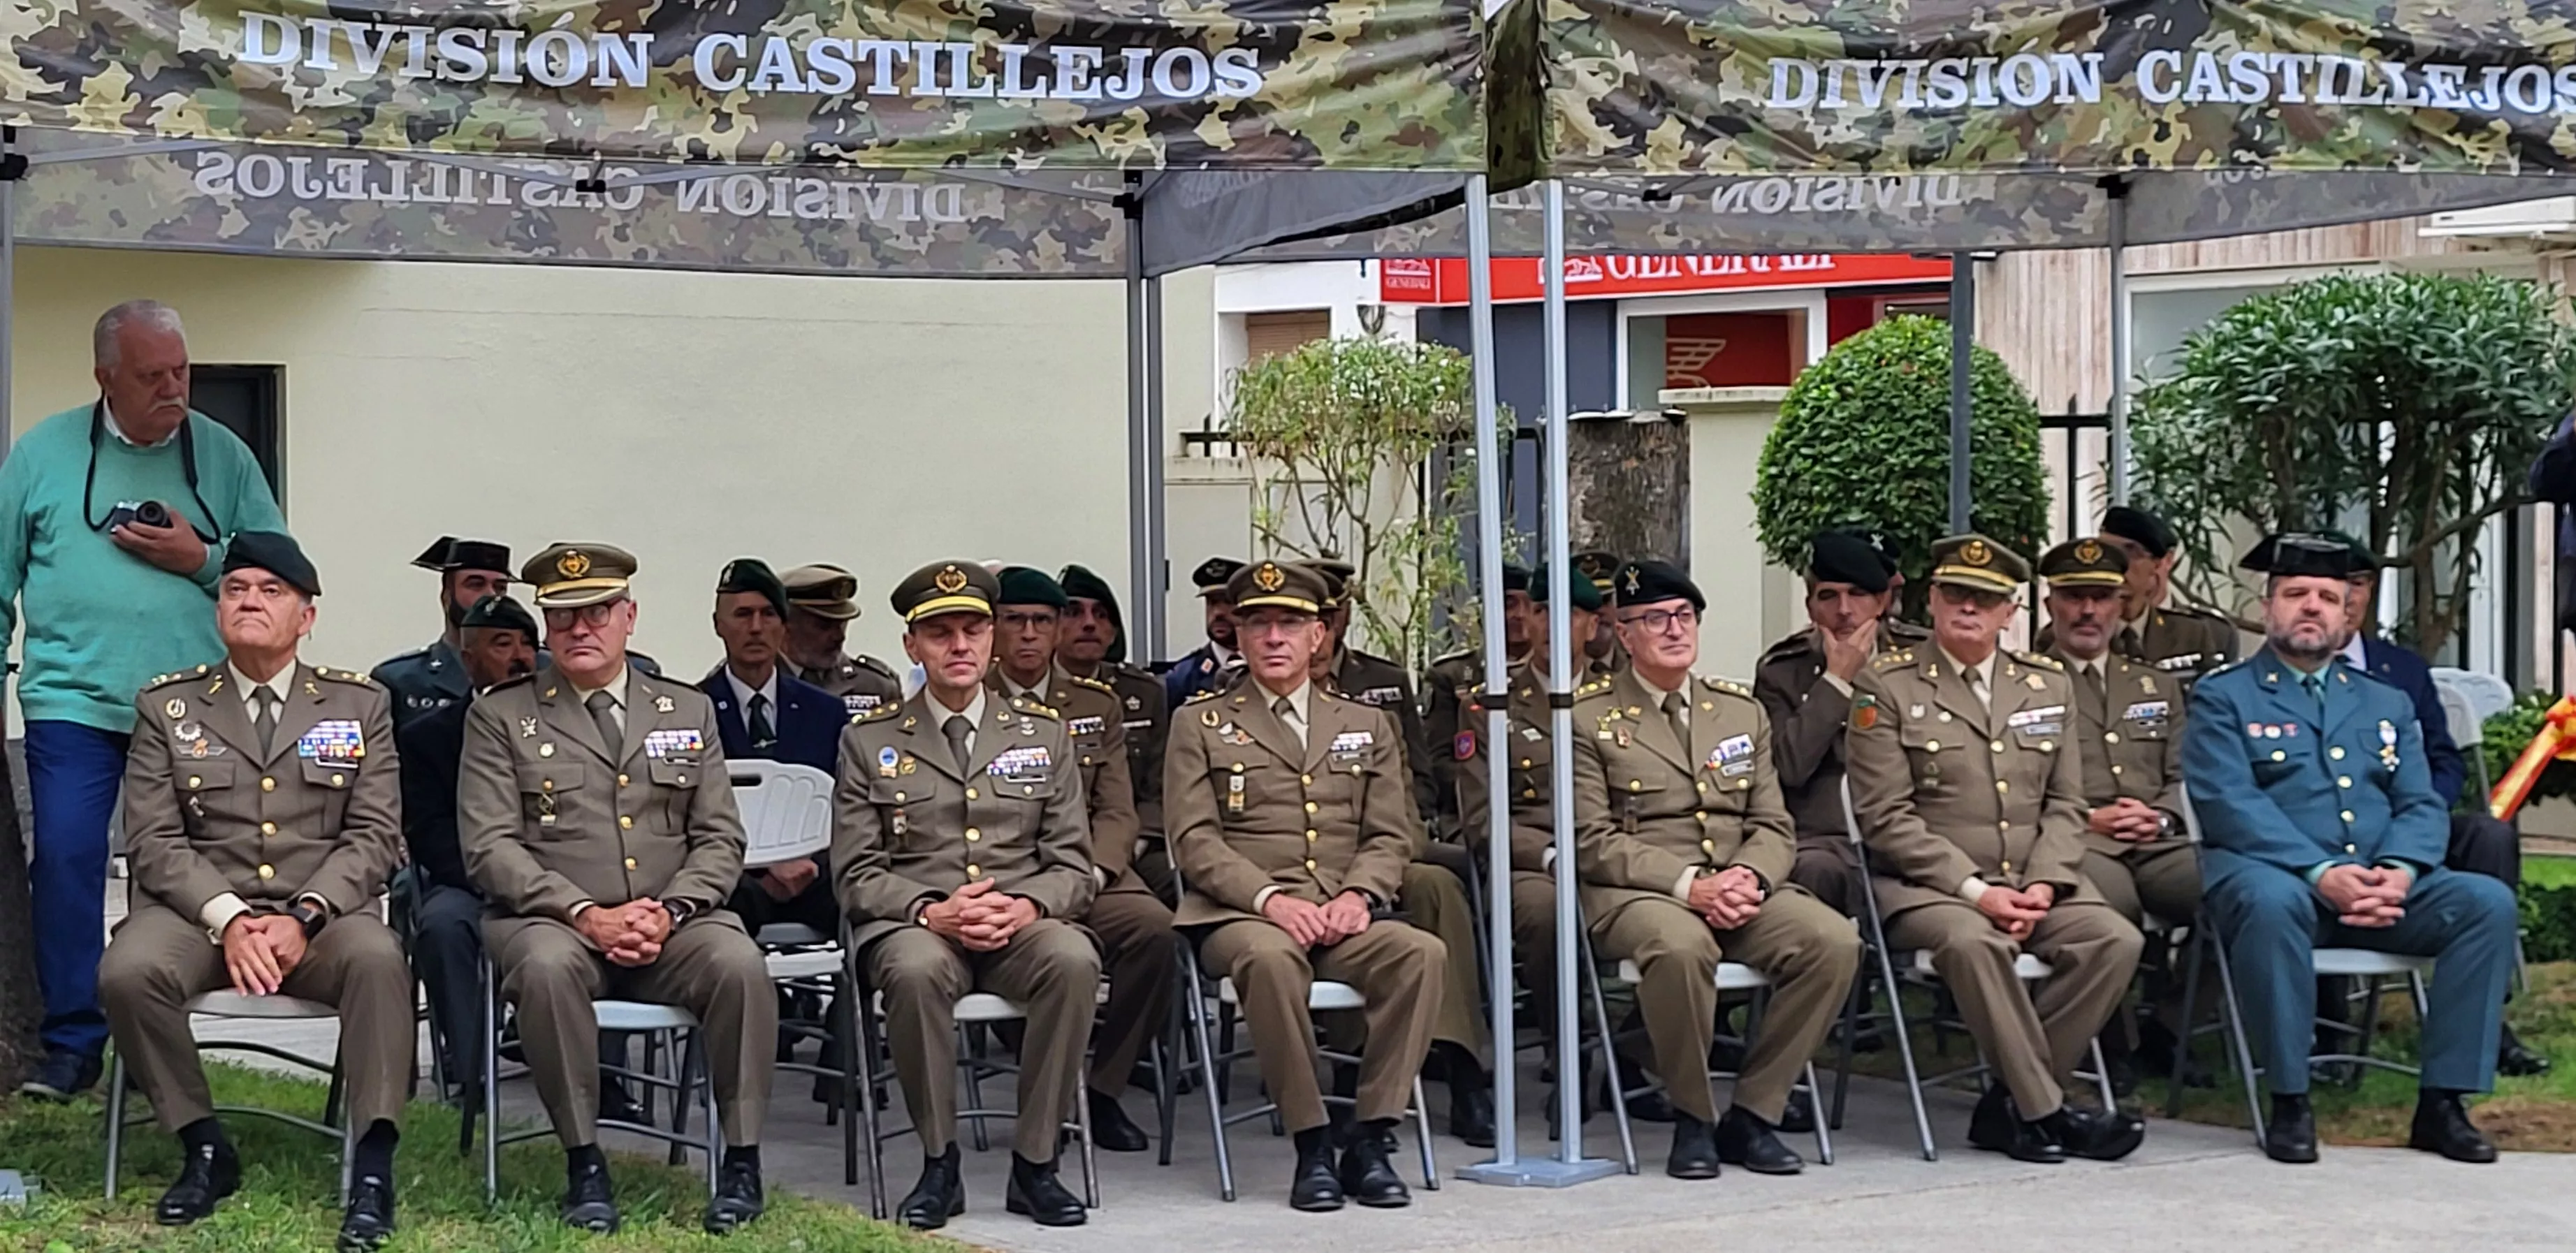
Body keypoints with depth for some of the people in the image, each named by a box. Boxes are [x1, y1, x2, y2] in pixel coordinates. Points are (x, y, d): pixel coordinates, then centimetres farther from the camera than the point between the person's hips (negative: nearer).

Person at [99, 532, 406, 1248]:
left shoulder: (360, 706, 10)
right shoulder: (166, 707, 11)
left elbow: (374, 837, 2)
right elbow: (154, 840, 2)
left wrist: (303, 917, -15)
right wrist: (228, 919, -15)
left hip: (322, 915, -1)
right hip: (200, 912, 1)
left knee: (377, 958, -34)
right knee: (127, 972, -30)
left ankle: (372, 1167, -27)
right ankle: (204, 1150, -11)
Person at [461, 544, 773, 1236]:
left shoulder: (689, 712, 16)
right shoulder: (500, 717, 8)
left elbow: (720, 839, 11)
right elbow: (491, 847, -2)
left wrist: (670, 912, -9)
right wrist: (585, 915, -16)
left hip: (673, 923, 2)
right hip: (552, 919, -2)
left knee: (740, 963, -30)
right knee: (548, 965, -37)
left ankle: (742, 1162, -18)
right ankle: (584, 1164, -24)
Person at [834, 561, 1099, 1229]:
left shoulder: (1044, 733, 13)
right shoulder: (870, 741, 8)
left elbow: (1072, 865, 9)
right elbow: (857, 874, 3)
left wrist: (1026, 906, -14)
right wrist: (931, 911, -16)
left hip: (1022, 923, 1)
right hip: (911, 924, -1)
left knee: (1074, 961, -33)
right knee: (917, 970, -37)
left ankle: (1035, 1164, -21)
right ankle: (939, 1166, -20)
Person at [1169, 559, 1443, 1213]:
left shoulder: (1368, 726, 21)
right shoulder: (1200, 725, 12)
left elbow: (1393, 835, 13)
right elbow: (1195, 840, 1)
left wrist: (1359, 893, -9)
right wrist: (1269, 898, -16)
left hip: (1344, 920, 3)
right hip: (1240, 917, -3)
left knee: (1421, 951, -30)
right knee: (1271, 958, -39)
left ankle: (1369, 1139, -23)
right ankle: (1312, 1144, -28)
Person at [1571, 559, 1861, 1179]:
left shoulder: (1741, 710, 18)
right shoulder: (1588, 716, 2)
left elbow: (1773, 826, 13)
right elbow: (1592, 841, -6)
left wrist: (1749, 876, -11)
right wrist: (1688, 885, -18)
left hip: (1741, 890, 5)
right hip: (1636, 894, -5)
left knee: (1835, 940, -23)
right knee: (1680, 944, -39)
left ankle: (1753, 1114, -11)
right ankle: (1692, 1120, -17)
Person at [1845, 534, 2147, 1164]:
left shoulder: (2046, 684, 14)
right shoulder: (1886, 686, 0)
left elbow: (2065, 804, 13)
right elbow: (1887, 817, -8)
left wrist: (2043, 884, -7)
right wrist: (1974, 891, -16)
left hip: (2030, 882, 5)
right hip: (1926, 884, -5)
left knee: (2116, 941, -21)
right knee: (1972, 941, -37)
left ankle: (2010, 1106, -15)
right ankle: (2044, 1109, -23)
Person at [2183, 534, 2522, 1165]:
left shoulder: (2386, 704, 23)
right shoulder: (2223, 698, 7)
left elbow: (2422, 806, 13)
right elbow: (2230, 804, -8)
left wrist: (2397, 871, -11)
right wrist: (2321, 873, -21)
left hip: (2379, 887, 5)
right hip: (2270, 873, -5)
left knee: (2489, 901, -20)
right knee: (2273, 901, -40)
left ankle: (2443, 1101, -17)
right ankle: (2290, 1102, -27)